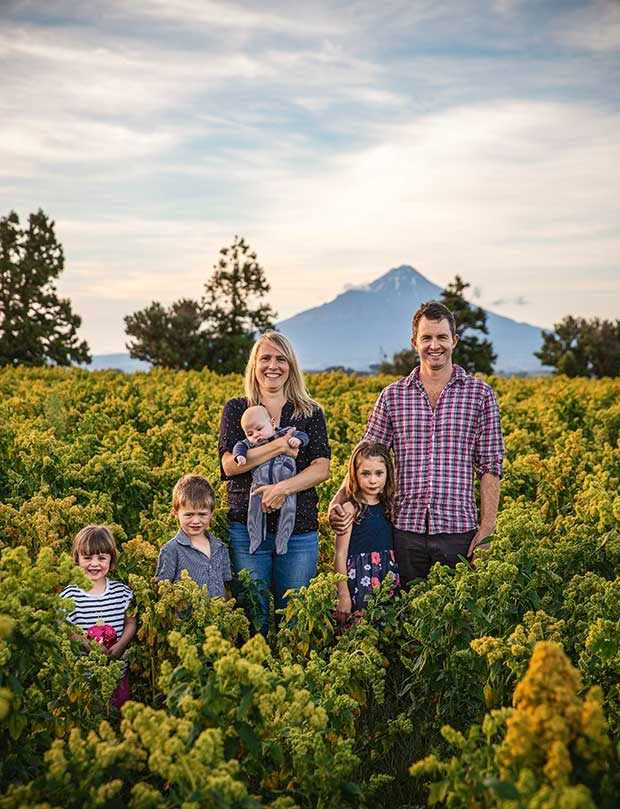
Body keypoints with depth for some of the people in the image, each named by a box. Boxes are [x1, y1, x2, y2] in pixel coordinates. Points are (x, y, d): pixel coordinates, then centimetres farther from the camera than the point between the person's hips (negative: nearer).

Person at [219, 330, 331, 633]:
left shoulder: (310, 413, 9)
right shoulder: (236, 409, 7)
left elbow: (322, 469, -2)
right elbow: (229, 464, -7)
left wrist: (283, 487, -17)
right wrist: (280, 446, -14)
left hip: (299, 529, 1)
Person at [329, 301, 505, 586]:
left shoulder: (480, 394, 3)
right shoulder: (392, 396, 7)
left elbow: (490, 466, 2)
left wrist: (487, 527, -4)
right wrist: (338, 501, -9)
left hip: (458, 530, -1)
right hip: (406, 529, 1)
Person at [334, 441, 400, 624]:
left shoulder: (389, 507, 10)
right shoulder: (350, 508, -6)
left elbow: (395, 549, 12)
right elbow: (340, 555, -7)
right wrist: (343, 595, -11)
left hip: (389, 577, 5)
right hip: (359, 578, -5)